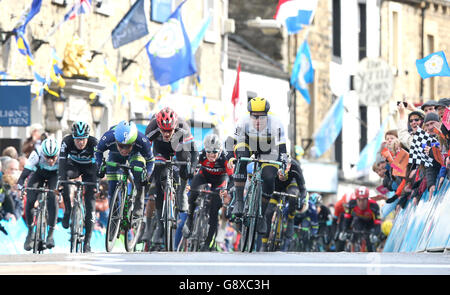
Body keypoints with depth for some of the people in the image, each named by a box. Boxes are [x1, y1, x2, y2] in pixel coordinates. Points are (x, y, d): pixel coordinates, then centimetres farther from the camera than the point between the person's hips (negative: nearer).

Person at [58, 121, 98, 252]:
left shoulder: (93, 143, -30)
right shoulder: (67, 141, -28)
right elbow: (62, 162, -34)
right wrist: (60, 181, -47)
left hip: (89, 168, -1)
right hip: (74, 165, 1)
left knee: (90, 200, -12)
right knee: (64, 176, -35)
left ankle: (87, 241, -7)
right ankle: (67, 210, -19)